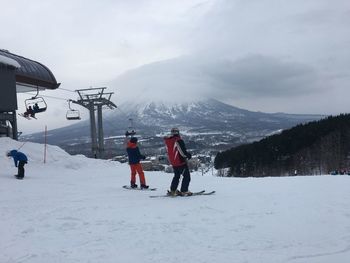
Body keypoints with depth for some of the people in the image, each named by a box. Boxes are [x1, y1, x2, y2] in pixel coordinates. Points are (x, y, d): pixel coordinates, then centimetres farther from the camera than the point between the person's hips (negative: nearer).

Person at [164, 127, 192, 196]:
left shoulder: (168, 141, 3)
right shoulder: (178, 140, -20)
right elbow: (183, 152, -22)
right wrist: (188, 155, -1)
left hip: (173, 163, 8)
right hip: (181, 162, -7)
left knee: (176, 176, 23)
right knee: (187, 176, 4)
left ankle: (172, 190, 22)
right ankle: (184, 191, -1)